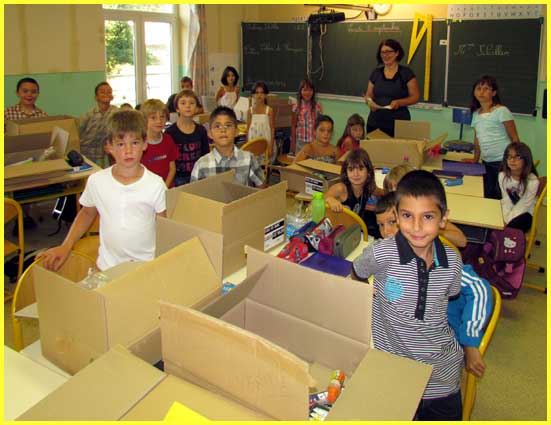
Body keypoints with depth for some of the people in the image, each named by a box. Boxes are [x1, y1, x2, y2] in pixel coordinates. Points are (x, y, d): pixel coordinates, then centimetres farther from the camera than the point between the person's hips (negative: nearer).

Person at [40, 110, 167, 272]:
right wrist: (66, 246, 4)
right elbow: (87, 213, 13)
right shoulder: (96, 181, -5)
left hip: (147, 266, -1)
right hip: (107, 265, 2)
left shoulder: (155, 184, -11)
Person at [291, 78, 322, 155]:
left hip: (314, 141, 1)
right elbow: (293, 126, 2)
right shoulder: (296, 107, -3)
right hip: (300, 141, -1)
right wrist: (293, 143, 1)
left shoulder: (317, 107, 0)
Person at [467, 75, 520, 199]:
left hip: (503, 162, -6)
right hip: (486, 162, 6)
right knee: (487, 197, 8)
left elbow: (514, 138, -9)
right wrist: (475, 159, 20)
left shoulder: (501, 111, -9)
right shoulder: (476, 113, 10)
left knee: (500, 198, -6)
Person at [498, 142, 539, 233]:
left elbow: (523, 205, -17)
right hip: (510, 211, 4)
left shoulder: (532, 181, -23)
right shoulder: (502, 175, -11)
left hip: (524, 213, -3)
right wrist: (505, 218, -18)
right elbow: (506, 200, -7)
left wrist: (507, 221, -19)